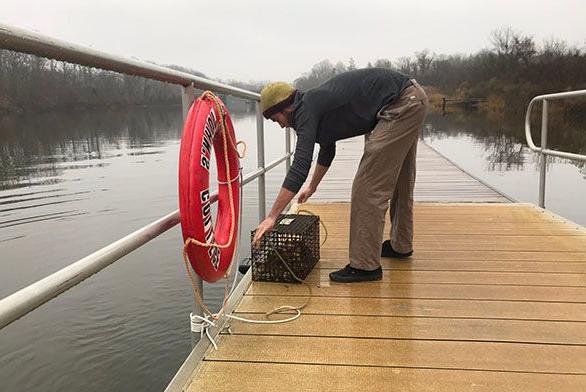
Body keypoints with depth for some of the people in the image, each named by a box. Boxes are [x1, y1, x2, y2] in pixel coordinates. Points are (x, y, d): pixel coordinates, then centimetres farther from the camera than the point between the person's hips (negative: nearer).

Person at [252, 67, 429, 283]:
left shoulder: (307, 110, -13)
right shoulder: (316, 103, 16)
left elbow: (299, 167, -21)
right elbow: (327, 150, 32)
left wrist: (272, 217, -19)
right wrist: (312, 187, 44)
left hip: (401, 105, -11)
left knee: (369, 187, -8)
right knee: (399, 181, 21)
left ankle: (365, 265, -1)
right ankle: (401, 245, 37)